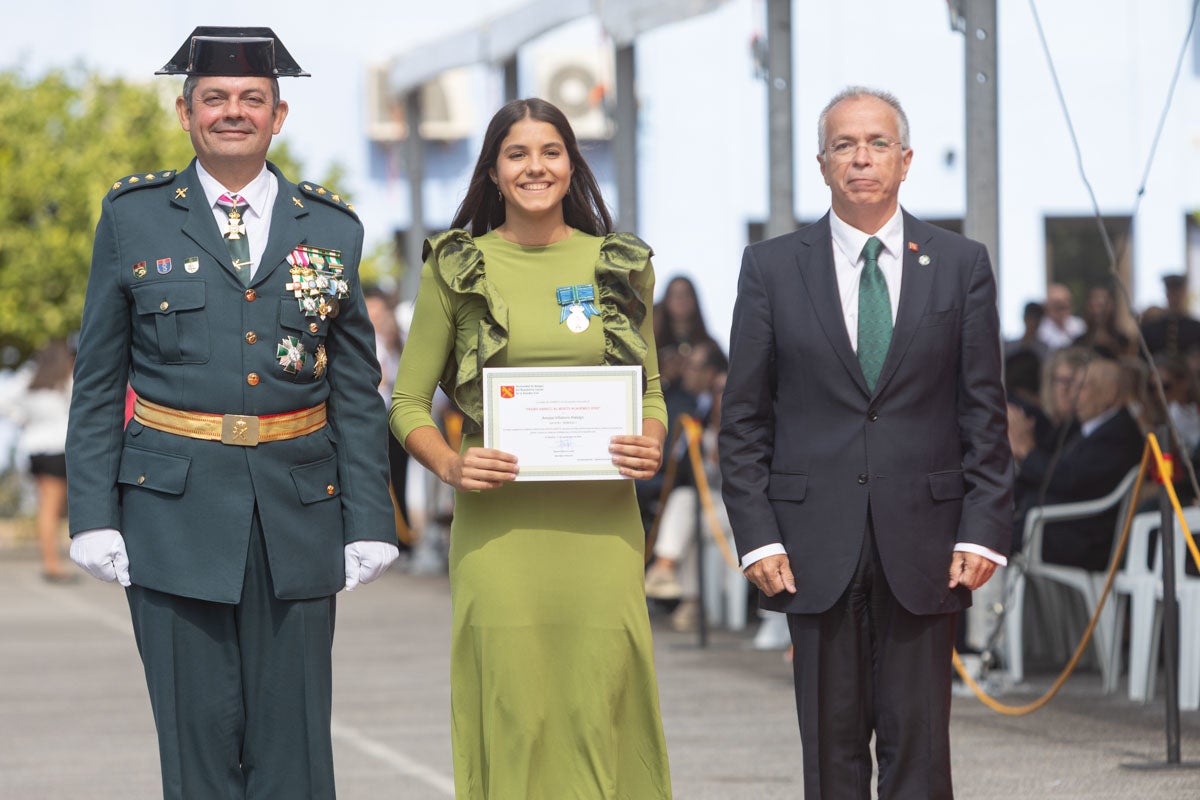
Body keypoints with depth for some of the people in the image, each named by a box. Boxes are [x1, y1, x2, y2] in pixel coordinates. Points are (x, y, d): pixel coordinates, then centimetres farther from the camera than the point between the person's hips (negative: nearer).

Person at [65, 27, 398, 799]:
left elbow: (358, 392, 9)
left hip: (298, 506, 1)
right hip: (176, 507, -1)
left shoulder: (332, 229, 9)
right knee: (199, 724, 0)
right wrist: (94, 516, -3)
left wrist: (369, 523, 2)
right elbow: (98, 381, 5)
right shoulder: (134, 217, 5)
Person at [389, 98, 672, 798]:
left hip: (601, 521, 2)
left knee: (603, 703, -2)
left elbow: (650, 391, 19)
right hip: (498, 521, -1)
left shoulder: (622, 265, 11)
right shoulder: (455, 267, 5)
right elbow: (408, 403, 9)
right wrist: (450, 466, -9)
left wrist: (652, 446, -3)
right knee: (509, 706, -5)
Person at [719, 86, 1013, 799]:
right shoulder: (772, 268, 6)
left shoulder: (961, 265, 7)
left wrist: (984, 530, -3)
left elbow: (985, 413, 6)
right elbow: (744, 420, 5)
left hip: (924, 541, 0)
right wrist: (757, 537, -4)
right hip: (817, 545, 0)